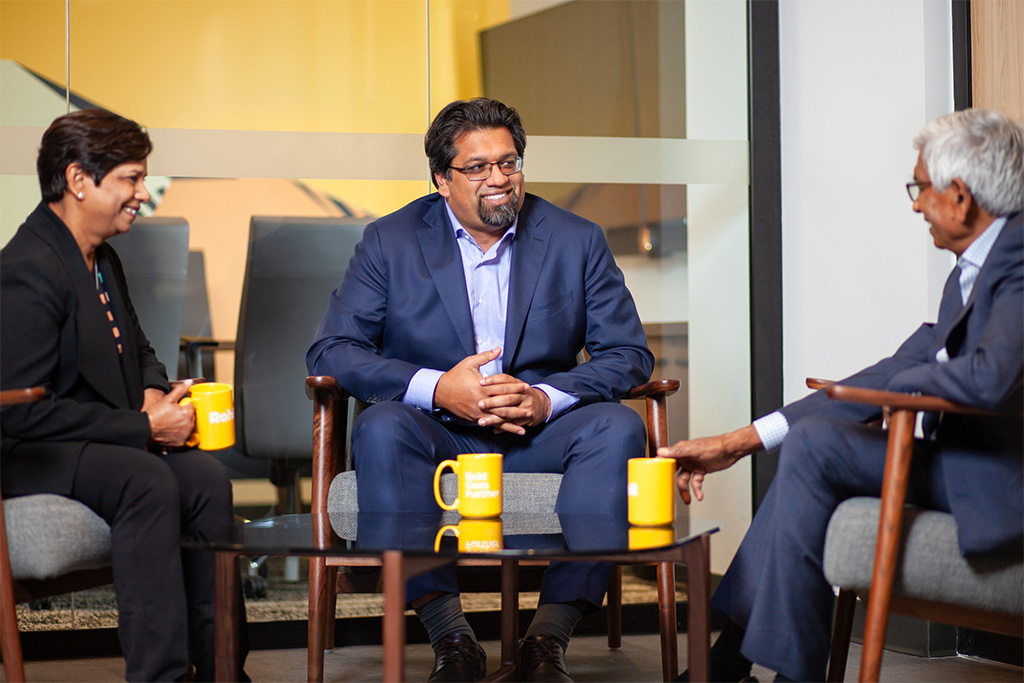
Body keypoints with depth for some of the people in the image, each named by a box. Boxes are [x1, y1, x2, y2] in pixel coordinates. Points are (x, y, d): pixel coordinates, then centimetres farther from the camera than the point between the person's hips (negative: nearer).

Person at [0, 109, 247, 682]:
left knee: (207, 477, -19)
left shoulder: (103, 259, 13)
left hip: (103, 442, 9)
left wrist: (155, 392, 1)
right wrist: (145, 427, -20)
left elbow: (139, 350, 27)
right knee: (149, 481, -34)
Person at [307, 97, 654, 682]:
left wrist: (546, 399, -19)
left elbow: (630, 353, 1)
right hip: (436, 434, -1)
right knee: (381, 429, -33)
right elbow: (330, 352, -5)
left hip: (537, 433, 1)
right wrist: (438, 389, -20)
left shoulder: (577, 240, 5)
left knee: (619, 427, -28)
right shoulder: (391, 241, 3)